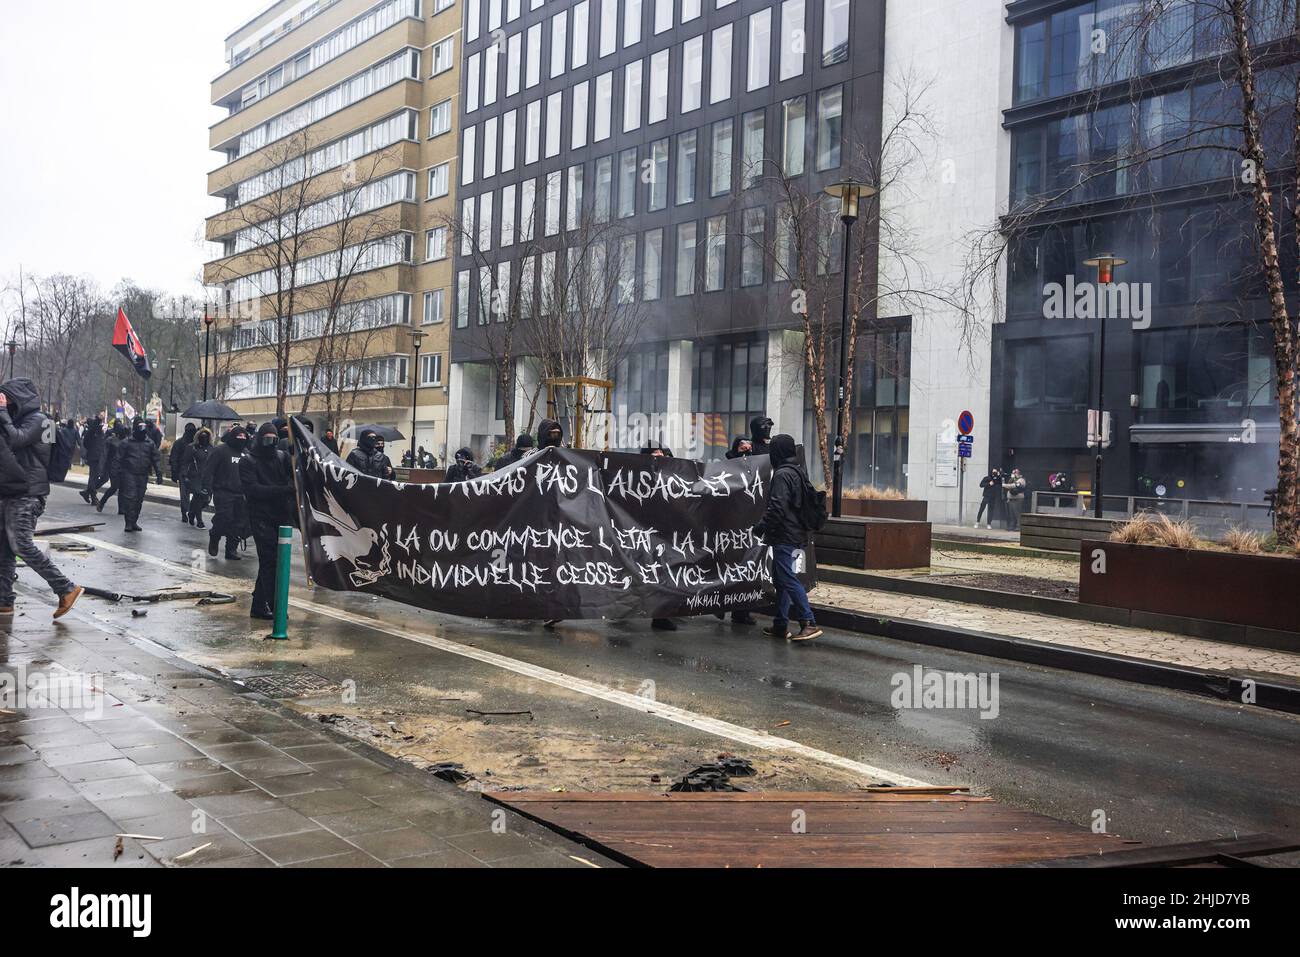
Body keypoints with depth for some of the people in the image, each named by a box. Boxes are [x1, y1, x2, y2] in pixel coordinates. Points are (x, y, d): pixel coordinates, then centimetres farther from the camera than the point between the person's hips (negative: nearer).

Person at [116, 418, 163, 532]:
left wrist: (159, 473, -1)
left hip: (143, 475, 3)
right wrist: (119, 475, -2)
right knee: (130, 497, -10)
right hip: (129, 474, -3)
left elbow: (156, 458, 8)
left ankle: (134, 522, 18)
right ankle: (129, 522, -7)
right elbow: (119, 459, 2)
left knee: (139, 499, 8)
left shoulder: (150, 443, 7)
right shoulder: (127, 443, -1)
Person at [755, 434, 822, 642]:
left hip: (783, 536, -10)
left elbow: (777, 507, -21)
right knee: (781, 578, 15)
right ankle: (780, 625, 18)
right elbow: (808, 499, 21)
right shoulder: (799, 472, 15)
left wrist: (762, 527, -11)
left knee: (788, 578, -11)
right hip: (797, 533, 10)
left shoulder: (782, 475, -14)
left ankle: (809, 623, -16)